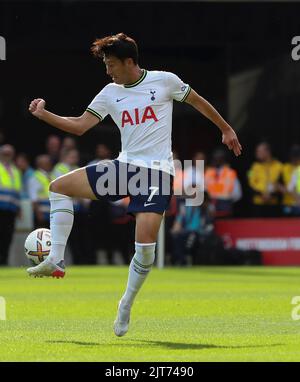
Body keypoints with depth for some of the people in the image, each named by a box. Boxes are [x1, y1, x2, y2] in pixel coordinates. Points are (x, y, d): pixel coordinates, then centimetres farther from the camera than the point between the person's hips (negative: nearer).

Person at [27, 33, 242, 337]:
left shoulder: (164, 81, -4)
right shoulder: (110, 93, 7)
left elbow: (198, 101, 10)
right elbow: (79, 125, 6)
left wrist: (226, 129, 18)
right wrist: (43, 114, -6)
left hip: (156, 171, -5)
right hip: (124, 166, 5)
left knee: (145, 240, -19)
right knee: (59, 186, -1)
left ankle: (126, 306, 0)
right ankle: (56, 261, -2)